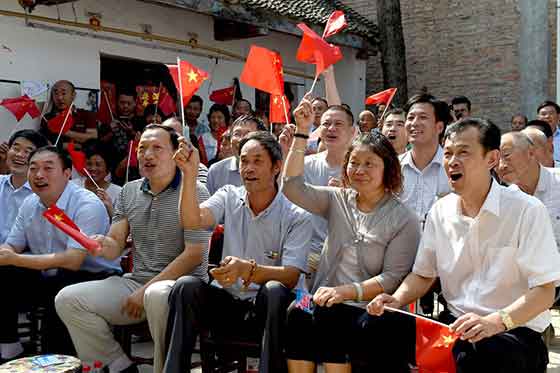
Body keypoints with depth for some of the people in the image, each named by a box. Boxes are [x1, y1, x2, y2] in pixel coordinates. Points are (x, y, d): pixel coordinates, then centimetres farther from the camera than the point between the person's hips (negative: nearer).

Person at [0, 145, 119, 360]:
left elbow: (72, 261, -27)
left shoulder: (88, 205, -18)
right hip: (47, 278, 7)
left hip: (93, 278, -7)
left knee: (59, 294, -35)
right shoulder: (30, 204, 6)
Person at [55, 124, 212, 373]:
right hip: (135, 280, 6)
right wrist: (102, 245, -17)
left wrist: (146, 290, -15)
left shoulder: (194, 191, -7)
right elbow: (116, 246, 9)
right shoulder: (129, 191, 13)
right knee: (67, 299, -9)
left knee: (157, 296, -39)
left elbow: (194, 254, -13)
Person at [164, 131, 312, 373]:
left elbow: (291, 277, -17)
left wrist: (247, 270, -34)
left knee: (275, 291, -34)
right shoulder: (229, 197, 8)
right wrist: (190, 173, -24)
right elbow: (193, 221, -11)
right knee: (186, 286, -23)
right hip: (225, 301, 3)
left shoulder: (296, 217, -4)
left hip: (265, 309, -3)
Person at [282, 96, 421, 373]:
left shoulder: (404, 219, 1)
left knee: (327, 317, -33)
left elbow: (393, 277, -6)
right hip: (328, 302, 4)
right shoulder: (338, 200, 15)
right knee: (296, 314, -28)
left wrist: (346, 291, -18)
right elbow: (293, 188, 2)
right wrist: (302, 133, -3)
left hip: (368, 310, -3)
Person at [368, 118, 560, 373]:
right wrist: (396, 300, -5)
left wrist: (494, 322, -30)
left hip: (516, 330, -5)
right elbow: (423, 275, 16)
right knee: (375, 327, -14)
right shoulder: (440, 211, 7)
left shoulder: (527, 211, -10)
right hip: (454, 322, 5)